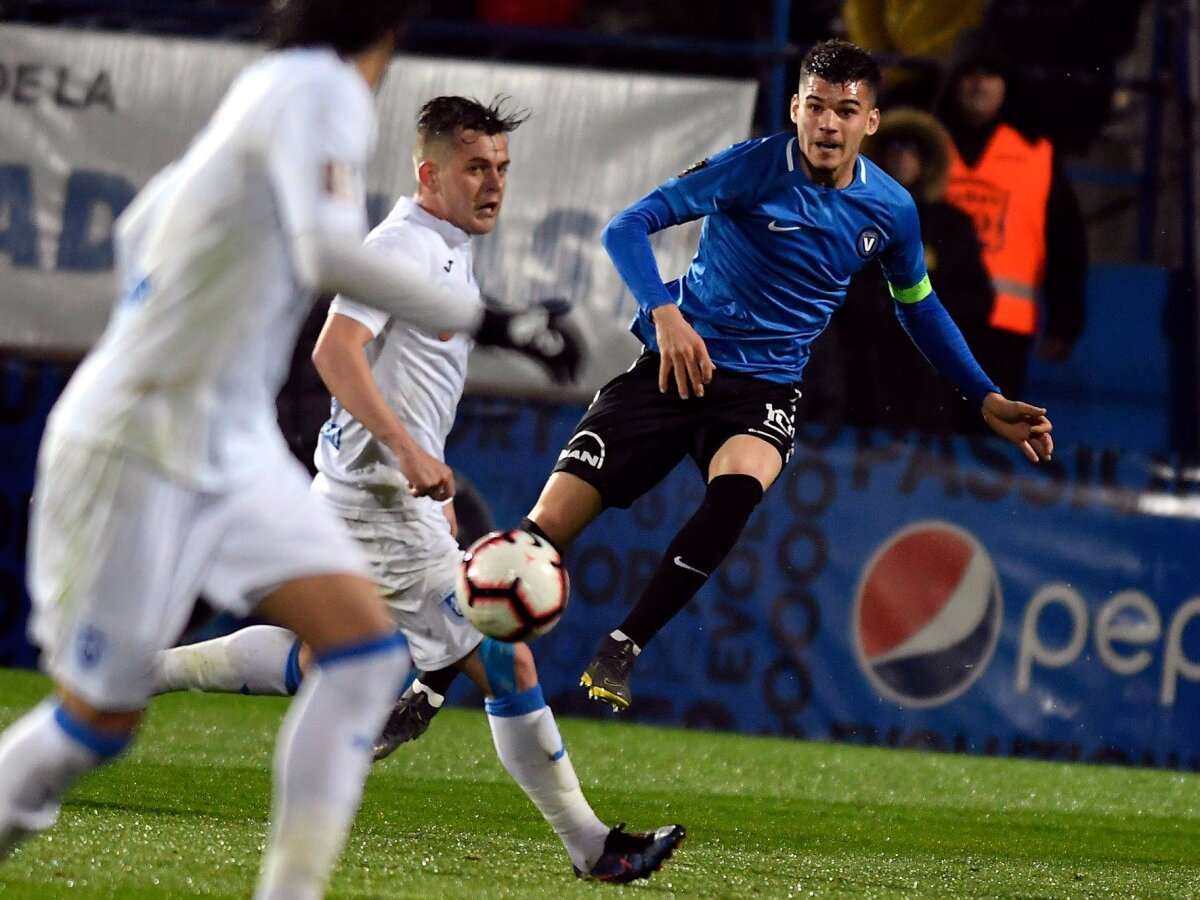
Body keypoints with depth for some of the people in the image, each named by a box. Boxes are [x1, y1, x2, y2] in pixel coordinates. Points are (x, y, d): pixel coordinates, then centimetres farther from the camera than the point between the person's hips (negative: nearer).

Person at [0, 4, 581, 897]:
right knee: (99, 717, -1)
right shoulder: (324, 89, -15)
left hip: (234, 452, 9)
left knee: (367, 646, -5)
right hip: (140, 449, -9)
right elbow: (330, 252, -33)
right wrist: (491, 321, -32)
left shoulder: (268, 91, 11)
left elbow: (140, 229, 23)